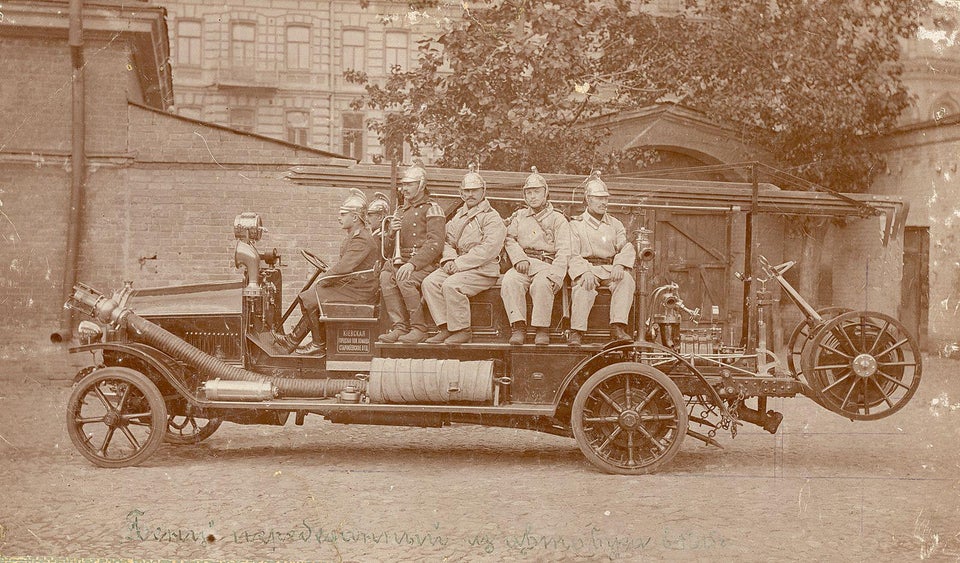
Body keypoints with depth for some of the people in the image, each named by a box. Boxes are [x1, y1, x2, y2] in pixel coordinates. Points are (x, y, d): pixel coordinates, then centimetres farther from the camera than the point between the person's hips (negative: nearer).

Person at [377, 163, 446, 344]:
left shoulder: (432, 209, -2)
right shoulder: (402, 211, 22)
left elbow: (435, 245, -15)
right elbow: (391, 246, 25)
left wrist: (412, 264, -26)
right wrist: (392, 232, 2)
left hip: (427, 263, -7)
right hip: (404, 261, 7)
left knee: (405, 279, -33)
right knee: (386, 276, -23)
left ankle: (419, 329, -24)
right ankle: (400, 327, -24)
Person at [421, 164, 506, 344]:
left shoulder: (492, 218, -5)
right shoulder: (458, 217, 20)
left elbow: (489, 248, -17)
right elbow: (448, 241, 16)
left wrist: (460, 263, -19)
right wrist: (449, 259, -8)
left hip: (483, 270, -7)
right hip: (458, 267, 7)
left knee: (451, 285, -31)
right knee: (430, 282, -15)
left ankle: (462, 331, -18)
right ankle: (446, 328, -14)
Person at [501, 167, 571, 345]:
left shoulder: (558, 219, 12)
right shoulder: (519, 217, 24)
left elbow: (563, 252, 0)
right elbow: (509, 240, 9)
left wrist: (555, 276, -17)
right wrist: (520, 258, -12)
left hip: (547, 265, -2)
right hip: (523, 264, 2)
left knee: (541, 284, -37)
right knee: (509, 281, -32)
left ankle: (542, 329, -29)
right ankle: (518, 326, -32)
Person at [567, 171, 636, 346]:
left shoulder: (615, 224, 21)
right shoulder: (576, 225, 11)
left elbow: (626, 248, 5)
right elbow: (572, 255, -3)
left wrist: (619, 265, -18)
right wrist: (585, 272, -24)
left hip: (610, 270, 3)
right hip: (586, 269, -3)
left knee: (626, 280, -30)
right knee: (584, 286, -37)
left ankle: (618, 327, -37)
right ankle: (576, 332, -38)